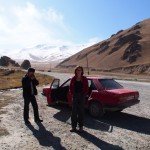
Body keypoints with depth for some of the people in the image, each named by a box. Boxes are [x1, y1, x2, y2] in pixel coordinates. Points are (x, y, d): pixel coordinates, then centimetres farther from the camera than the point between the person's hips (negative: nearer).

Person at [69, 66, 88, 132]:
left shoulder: (84, 79, -1)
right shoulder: (73, 79, 2)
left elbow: (86, 88, 2)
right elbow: (70, 88, 6)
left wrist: (84, 94, -7)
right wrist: (73, 94, -3)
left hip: (82, 96, -1)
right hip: (75, 96, 1)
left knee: (81, 111, 6)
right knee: (74, 111, 4)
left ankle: (81, 126, 18)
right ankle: (73, 126, 15)